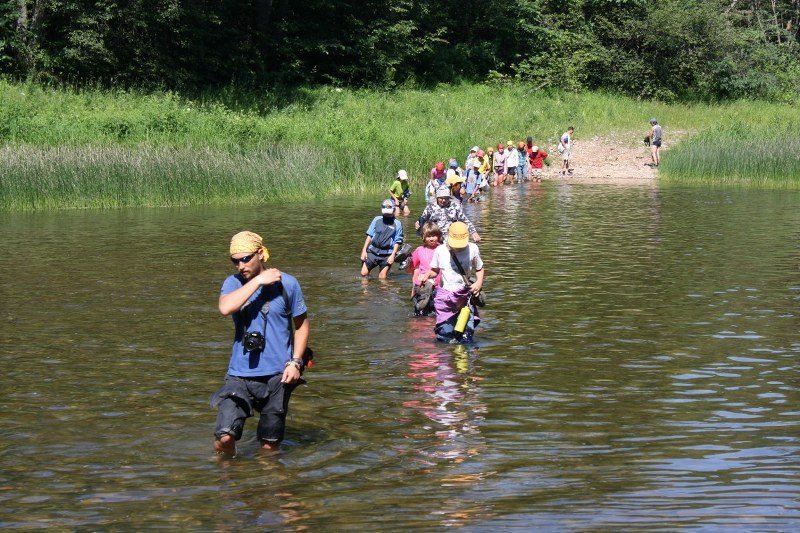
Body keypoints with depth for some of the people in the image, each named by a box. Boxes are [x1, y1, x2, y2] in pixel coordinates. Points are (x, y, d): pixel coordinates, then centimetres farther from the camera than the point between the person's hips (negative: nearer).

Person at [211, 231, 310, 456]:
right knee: (224, 437, -14)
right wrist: (258, 281, -18)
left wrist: (296, 361, -3)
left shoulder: (287, 283, 0)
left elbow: (302, 324, 8)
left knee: (270, 445, 8)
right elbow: (225, 308, -20)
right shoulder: (233, 283, 2)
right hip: (240, 375, 0)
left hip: (277, 375, 0)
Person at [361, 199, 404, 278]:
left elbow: (397, 242, 0)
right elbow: (369, 235, 9)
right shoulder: (377, 220, 6)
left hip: (386, 255, -2)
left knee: (382, 278, 0)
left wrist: (393, 255, -9)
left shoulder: (397, 224, 0)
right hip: (373, 251, 2)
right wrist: (364, 250, 3)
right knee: (363, 273, 1)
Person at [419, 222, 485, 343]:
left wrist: (479, 282, -8)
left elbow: (479, 269, 9)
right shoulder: (440, 251, -2)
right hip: (445, 294, 0)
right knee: (445, 331, -2)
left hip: (465, 293, 0)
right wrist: (427, 275, -11)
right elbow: (435, 270, 10)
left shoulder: (472, 249, -2)